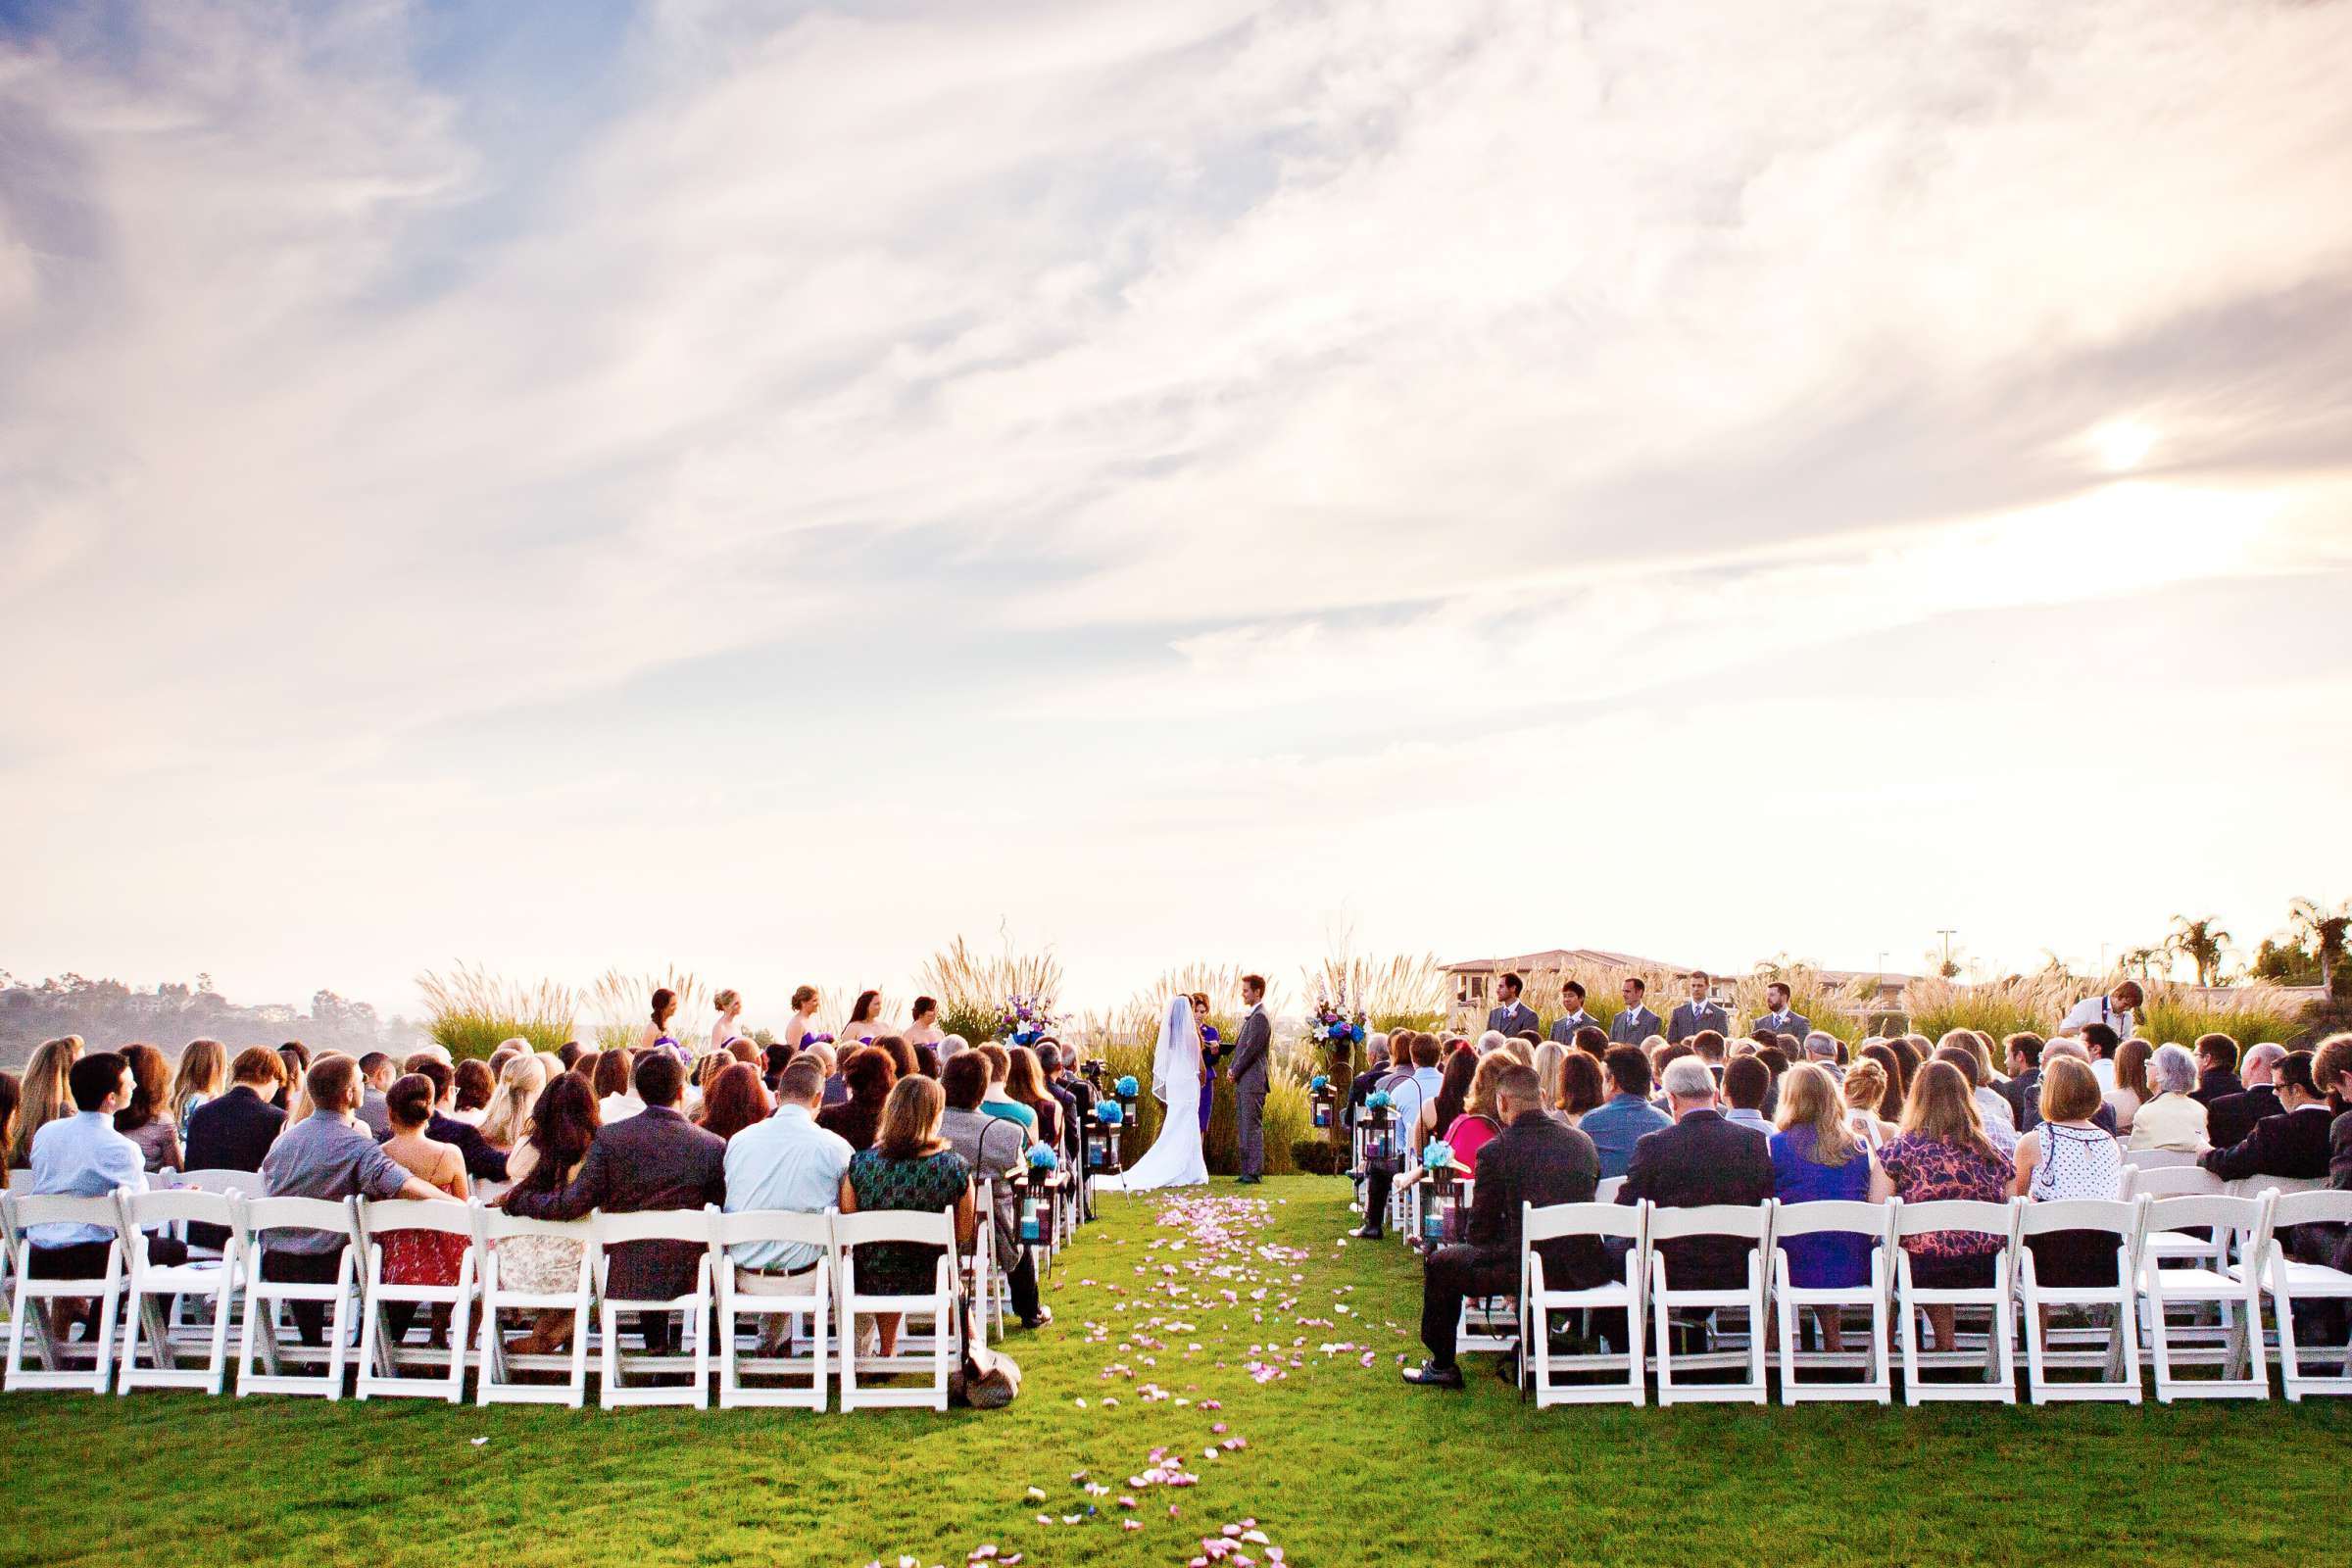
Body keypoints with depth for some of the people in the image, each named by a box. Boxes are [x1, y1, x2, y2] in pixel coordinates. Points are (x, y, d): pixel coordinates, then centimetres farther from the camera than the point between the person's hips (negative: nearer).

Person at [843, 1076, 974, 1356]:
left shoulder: (859, 1164, -16)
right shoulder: (954, 1167, -18)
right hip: (928, 1281, -1)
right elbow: (965, 1235, -8)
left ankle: (887, 1351, 48)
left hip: (871, 1280, 1)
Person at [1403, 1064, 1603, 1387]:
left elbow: (1479, 1233, -5)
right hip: (1584, 1268, 6)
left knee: (1440, 1265, 17)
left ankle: (1442, 1366, 28)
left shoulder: (1495, 1151, -12)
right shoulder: (1583, 1142, 3)